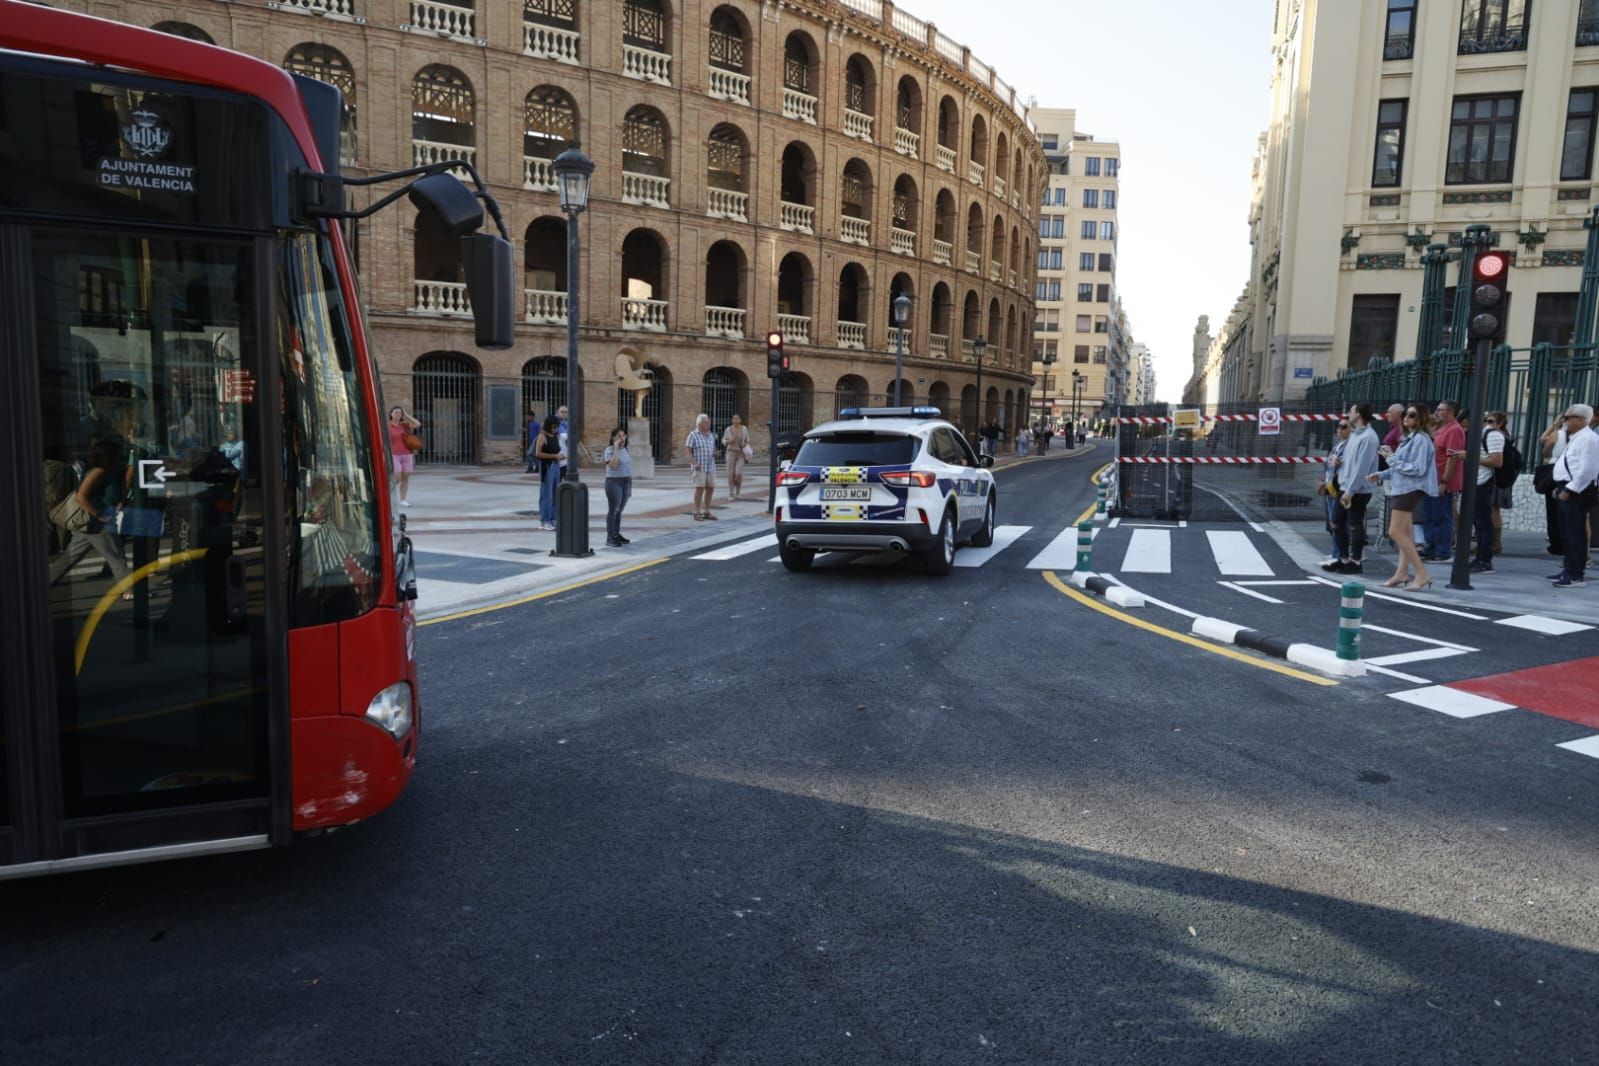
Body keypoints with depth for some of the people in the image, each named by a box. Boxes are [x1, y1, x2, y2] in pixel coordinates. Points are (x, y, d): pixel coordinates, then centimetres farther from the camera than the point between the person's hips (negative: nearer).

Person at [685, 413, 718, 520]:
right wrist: (694, 463, -21)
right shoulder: (693, 435, -6)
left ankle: (706, 512, 11)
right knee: (700, 489, -10)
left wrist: (715, 453, -5)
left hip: (710, 467, 6)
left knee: (710, 489, 3)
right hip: (699, 467, -6)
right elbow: (687, 451, -9)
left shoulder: (711, 435, 12)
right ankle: (697, 513, -4)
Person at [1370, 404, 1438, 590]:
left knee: (1395, 532, -12)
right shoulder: (1408, 438, 15)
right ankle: (1402, 573, 16)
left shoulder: (1420, 439, -14)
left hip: (1409, 489, -10)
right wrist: (1381, 474, 13)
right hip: (1402, 489, 10)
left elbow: (1417, 469, -19)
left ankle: (1422, 573, -9)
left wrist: (1393, 460, -13)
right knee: (1406, 534, 12)